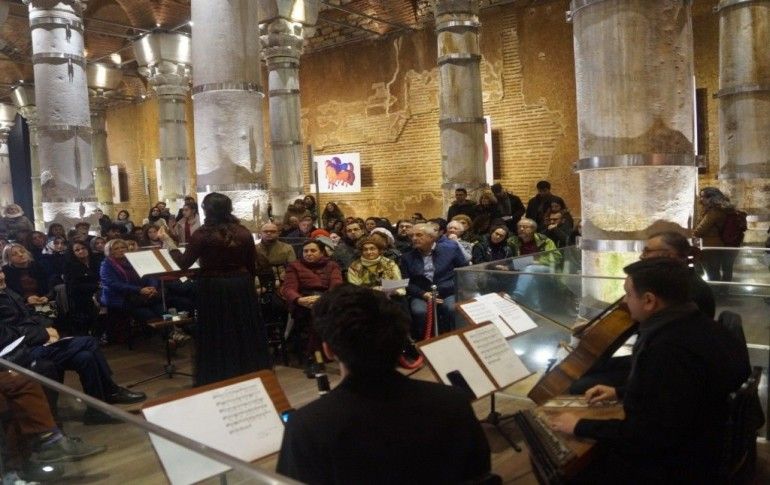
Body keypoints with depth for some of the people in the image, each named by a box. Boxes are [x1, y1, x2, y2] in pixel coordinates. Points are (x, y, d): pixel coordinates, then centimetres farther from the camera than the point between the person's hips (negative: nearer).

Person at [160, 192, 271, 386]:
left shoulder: (203, 234, -12)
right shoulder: (243, 232, -1)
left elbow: (184, 263, -7)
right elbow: (252, 265, 5)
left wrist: (168, 241, 4)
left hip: (214, 289, -3)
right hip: (242, 286, 3)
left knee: (217, 336, 8)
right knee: (245, 333, 14)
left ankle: (217, 380, 14)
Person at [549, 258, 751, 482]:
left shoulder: (670, 349, -33)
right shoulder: (692, 325, 0)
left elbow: (650, 434, -29)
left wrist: (581, 427, -19)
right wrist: (620, 392, 18)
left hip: (672, 467, -9)